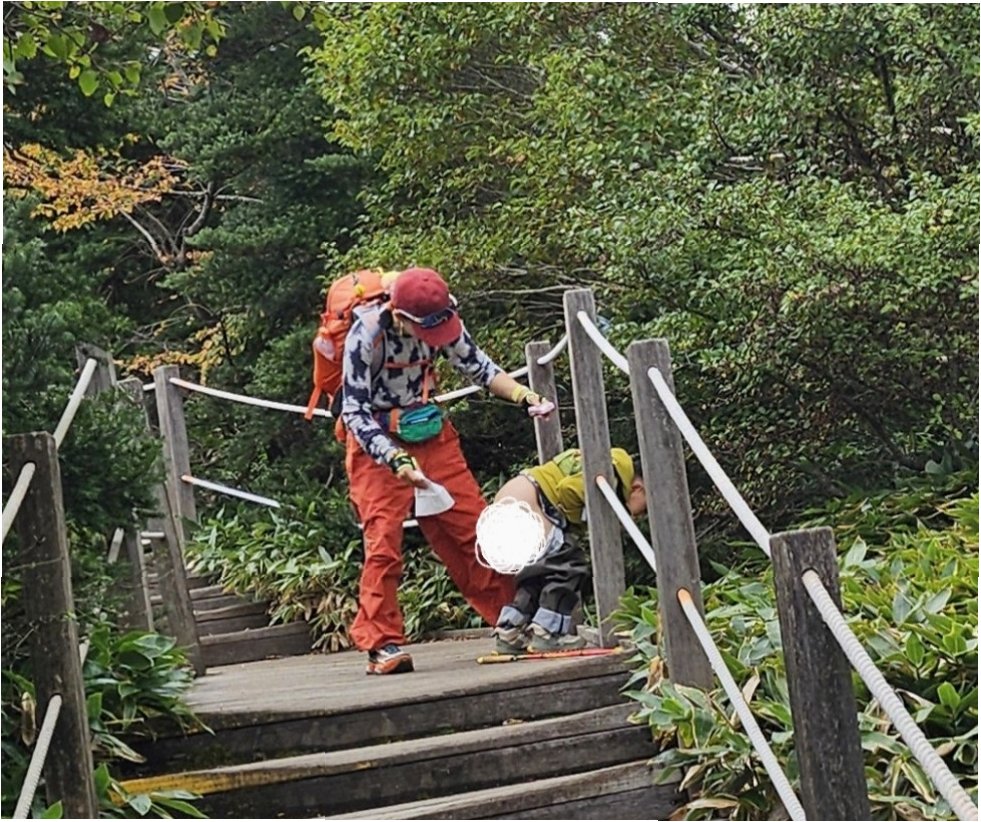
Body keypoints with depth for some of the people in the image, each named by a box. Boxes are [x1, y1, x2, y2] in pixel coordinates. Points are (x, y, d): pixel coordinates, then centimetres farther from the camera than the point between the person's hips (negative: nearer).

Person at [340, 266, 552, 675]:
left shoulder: (442, 320, -11)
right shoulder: (367, 334, -26)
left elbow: (476, 365, 5)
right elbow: (354, 412, -23)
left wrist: (525, 396, -9)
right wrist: (396, 460, -33)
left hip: (431, 434, 5)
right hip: (377, 442, -5)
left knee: (474, 525, 5)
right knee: (384, 540, -12)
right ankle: (382, 644, -6)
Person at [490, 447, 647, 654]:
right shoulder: (617, 470, -9)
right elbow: (568, 489, -20)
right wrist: (572, 522, -4)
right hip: (523, 503, -10)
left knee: (538, 571, 19)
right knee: (570, 565, -4)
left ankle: (508, 633, 18)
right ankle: (547, 633, -2)